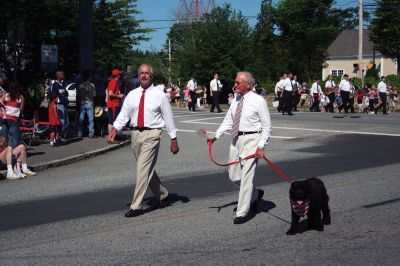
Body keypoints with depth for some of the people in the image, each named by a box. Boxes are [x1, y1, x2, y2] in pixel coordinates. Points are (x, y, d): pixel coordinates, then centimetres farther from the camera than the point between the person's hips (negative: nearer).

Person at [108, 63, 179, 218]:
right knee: (147, 169, 16)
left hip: (151, 134, -5)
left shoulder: (159, 95, -2)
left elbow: (168, 117, 1)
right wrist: (115, 128, -13)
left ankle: (136, 206, -6)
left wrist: (174, 139, 1)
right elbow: (124, 114, 4)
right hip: (136, 134, 5)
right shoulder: (132, 95, 9)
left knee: (143, 169, -11)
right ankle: (161, 195, 38)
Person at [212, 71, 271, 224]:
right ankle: (255, 195, 37)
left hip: (251, 140, -7)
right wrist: (217, 136, -1)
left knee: (246, 177, -5)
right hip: (236, 139, 7)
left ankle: (242, 213, 4)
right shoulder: (236, 101, 8)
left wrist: (261, 147, -14)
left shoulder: (258, 101, -10)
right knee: (234, 176, 12)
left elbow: (266, 126, -8)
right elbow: (228, 121, 11)